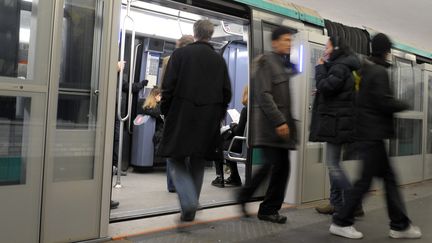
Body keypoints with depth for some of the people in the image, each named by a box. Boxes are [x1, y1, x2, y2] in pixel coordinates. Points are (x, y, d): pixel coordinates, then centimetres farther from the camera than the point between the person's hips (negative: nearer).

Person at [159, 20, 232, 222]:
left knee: (176, 160, 6)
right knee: (197, 163, 14)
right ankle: (190, 209, 20)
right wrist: (217, 115, 18)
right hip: (208, 121, 4)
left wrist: (165, 111, 6)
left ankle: (189, 202, -14)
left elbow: (168, 87, -6)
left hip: (181, 116, -3)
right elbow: (226, 93, 7)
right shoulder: (219, 60, 7)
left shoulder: (180, 54, -2)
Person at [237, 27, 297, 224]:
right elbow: (263, 95, -14)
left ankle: (270, 209, 13)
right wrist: (278, 121, -19)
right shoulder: (266, 62, -5)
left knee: (281, 166, 4)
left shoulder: (288, 65, 19)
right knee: (273, 165, -10)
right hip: (269, 124, -7)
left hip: (283, 123, 7)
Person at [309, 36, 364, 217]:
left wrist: (320, 67, -7)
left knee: (333, 165, -8)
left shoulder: (340, 67, -12)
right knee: (333, 164, 12)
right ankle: (337, 204, 17)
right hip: (335, 122, 10)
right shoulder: (340, 66, 19)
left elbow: (325, 87, -20)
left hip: (336, 122, -10)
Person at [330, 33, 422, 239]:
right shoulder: (380, 72, -14)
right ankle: (341, 222, 7)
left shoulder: (364, 68, 12)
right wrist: (403, 105, -2)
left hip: (367, 132, 9)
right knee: (366, 179, -1)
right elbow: (385, 103, -17)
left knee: (389, 177, 13)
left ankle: (400, 224, 21)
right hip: (373, 133, -9)